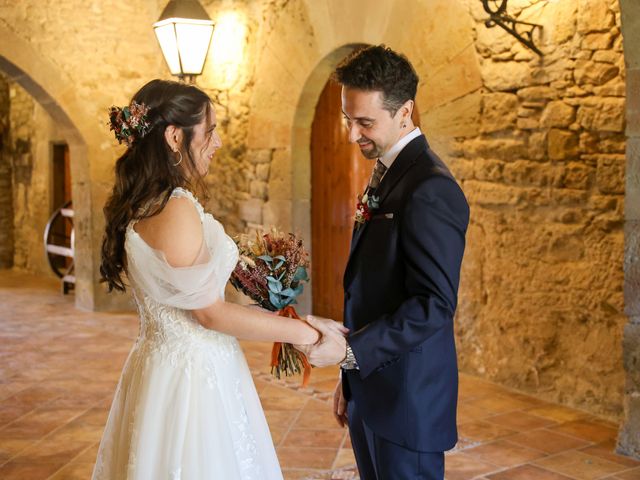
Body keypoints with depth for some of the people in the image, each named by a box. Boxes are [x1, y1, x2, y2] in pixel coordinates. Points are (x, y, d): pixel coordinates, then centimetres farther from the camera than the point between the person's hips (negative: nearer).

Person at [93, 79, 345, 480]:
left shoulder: (141, 206, 7)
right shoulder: (176, 208, -21)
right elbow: (210, 312, -18)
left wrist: (278, 323, 13)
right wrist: (305, 333, -11)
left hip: (162, 364, 9)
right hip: (193, 374, -9)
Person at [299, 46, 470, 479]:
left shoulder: (430, 189, -19)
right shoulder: (385, 175, 11)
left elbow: (435, 305, -23)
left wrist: (350, 350, -25)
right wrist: (350, 377, 16)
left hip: (408, 399, -9)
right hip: (369, 387, 9)